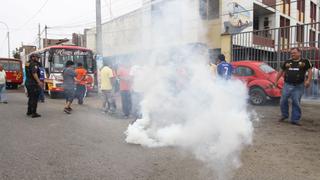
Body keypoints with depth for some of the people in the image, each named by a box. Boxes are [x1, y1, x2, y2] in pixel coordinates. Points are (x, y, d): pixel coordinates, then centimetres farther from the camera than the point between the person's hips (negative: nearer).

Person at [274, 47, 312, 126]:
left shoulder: (305, 62, 5)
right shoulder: (287, 62, 13)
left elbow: (310, 71, 0)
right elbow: (281, 71, 18)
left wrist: (308, 80, -15)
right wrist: (276, 81, 14)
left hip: (298, 86, -3)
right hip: (287, 85, 3)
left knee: (296, 103, -1)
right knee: (283, 101, 1)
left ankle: (295, 119, 9)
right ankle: (284, 115, 22)